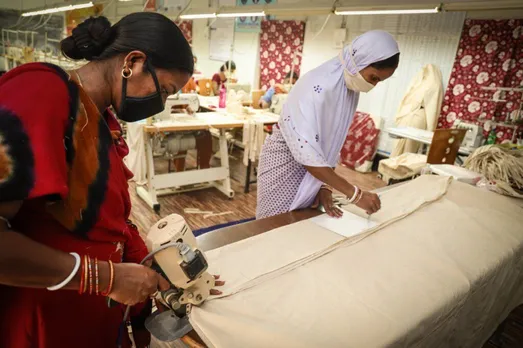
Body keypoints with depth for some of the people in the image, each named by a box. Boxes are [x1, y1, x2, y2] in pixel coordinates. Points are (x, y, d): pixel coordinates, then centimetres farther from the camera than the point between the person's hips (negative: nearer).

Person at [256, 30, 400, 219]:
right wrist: (355, 194, -30)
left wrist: (326, 187, -4)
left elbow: (333, 143, 4)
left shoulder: (351, 89, -2)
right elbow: (306, 154, -32)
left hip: (312, 168, 7)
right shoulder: (317, 86, -27)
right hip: (286, 160, -7)